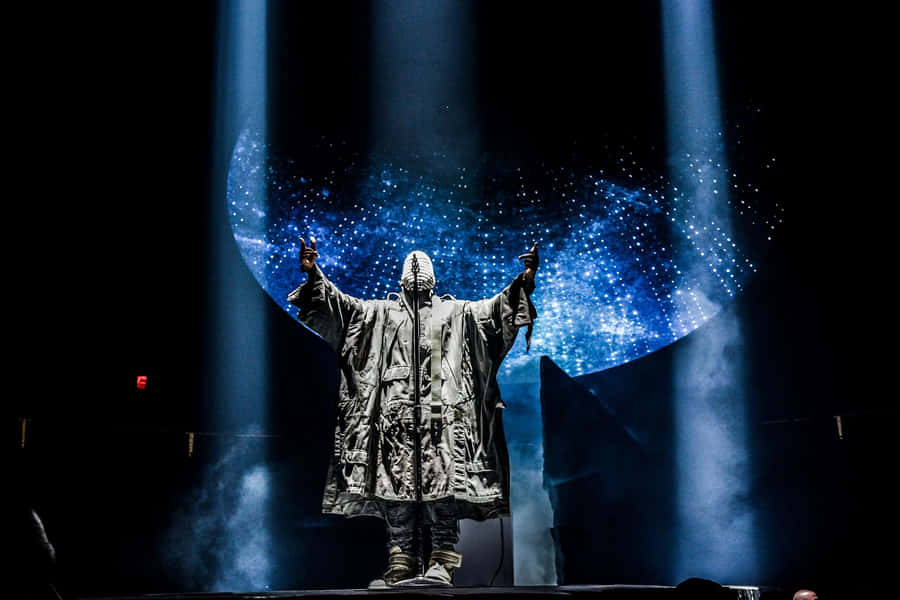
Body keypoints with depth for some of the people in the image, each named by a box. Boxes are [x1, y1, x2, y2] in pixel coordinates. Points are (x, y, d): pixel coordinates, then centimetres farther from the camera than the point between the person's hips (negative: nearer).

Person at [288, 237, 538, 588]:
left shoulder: (456, 312, 17)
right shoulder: (382, 312, 18)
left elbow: (495, 308, 7)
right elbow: (341, 304, 8)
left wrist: (524, 282, -8)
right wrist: (314, 275, -5)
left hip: (441, 412, -1)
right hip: (397, 413, 1)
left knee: (442, 487, -8)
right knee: (396, 490, -3)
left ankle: (442, 563, -7)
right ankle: (401, 565, 1)